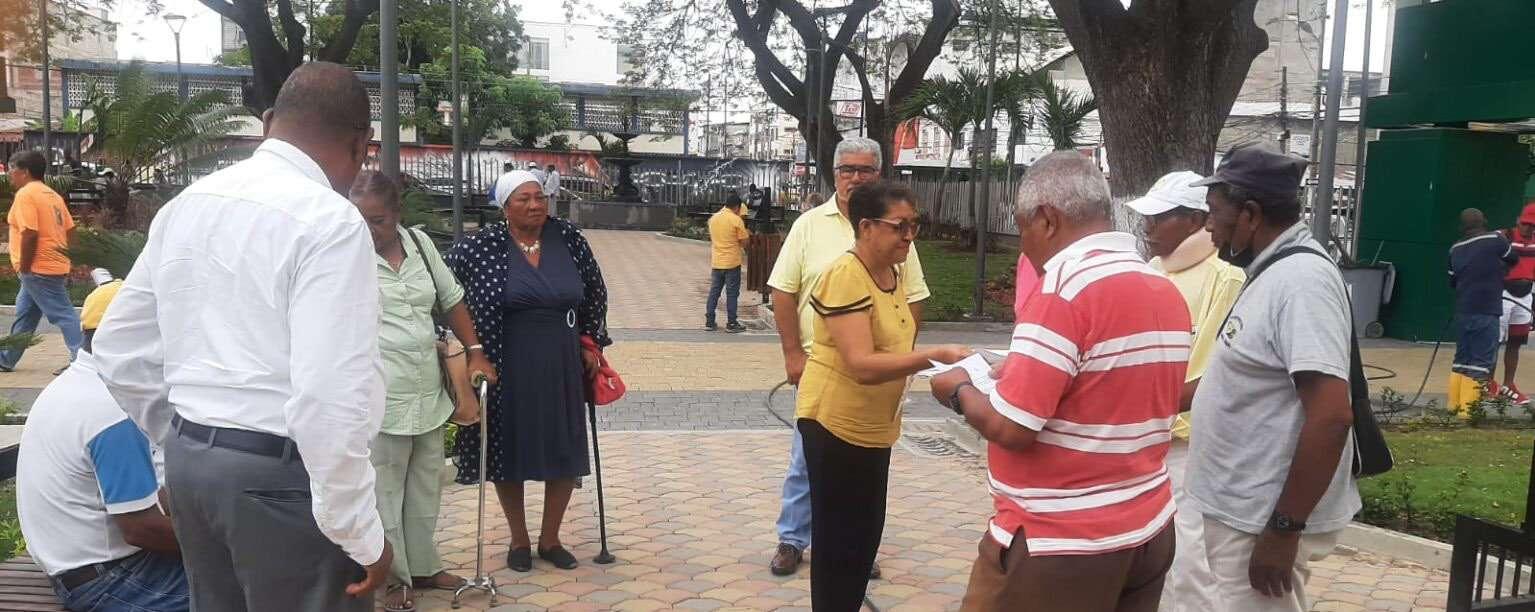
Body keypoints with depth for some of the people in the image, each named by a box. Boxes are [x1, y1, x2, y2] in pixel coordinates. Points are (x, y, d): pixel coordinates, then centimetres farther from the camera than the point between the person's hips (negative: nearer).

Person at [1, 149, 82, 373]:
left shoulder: (25, 194, -14)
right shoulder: (51, 194, 14)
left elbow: (29, 234, -22)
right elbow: (70, 231, 13)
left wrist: (24, 268, -14)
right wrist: (63, 260, 17)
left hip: (38, 270, -10)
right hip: (55, 266, 10)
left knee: (63, 315, -9)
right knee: (24, 315, 19)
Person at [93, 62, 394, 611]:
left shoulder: (187, 204, 8)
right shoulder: (329, 221, -16)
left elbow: (118, 351, 14)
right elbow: (331, 395, -24)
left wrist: (186, 441, 22)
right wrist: (361, 536, -17)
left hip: (188, 457, 8)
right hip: (281, 472, -8)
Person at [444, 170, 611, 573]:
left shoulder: (569, 239, 0)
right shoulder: (482, 246, -9)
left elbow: (595, 291, 13)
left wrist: (591, 342, 11)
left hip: (562, 365, 3)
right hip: (508, 367, -2)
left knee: (566, 452, 9)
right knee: (508, 450, 8)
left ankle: (550, 539, 27)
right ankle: (519, 540, 28)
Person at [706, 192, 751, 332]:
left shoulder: (713, 218, 6)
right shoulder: (737, 220, -11)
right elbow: (743, 243, -9)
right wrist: (746, 234, 13)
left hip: (716, 262, 5)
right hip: (732, 262, -5)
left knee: (714, 292, 11)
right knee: (732, 293, 2)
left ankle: (709, 322, 13)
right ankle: (731, 324, 5)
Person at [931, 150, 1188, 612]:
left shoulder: (1065, 290, -20)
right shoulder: (1168, 293, 5)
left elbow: (1010, 429, -22)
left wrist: (961, 391, -3)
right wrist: (1023, 376, 14)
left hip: (1062, 543, -8)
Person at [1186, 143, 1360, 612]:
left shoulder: (1300, 279, -21)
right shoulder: (1273, 271, 10)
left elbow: (1331, 416, -27)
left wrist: (1284, 529, -25)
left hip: (1265, 523, -9)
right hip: (1242, 510, 9)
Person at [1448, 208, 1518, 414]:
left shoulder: (1455, 249, 8)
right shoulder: (1495, 240, -6)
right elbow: (1514, 259, 11)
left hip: (1463, 311, 5)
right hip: (1486, 311, -5)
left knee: (1461, 356, 15)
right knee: (1481, 359, -3)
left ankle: (1454, 402, 18)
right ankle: (1468, 408, -5)